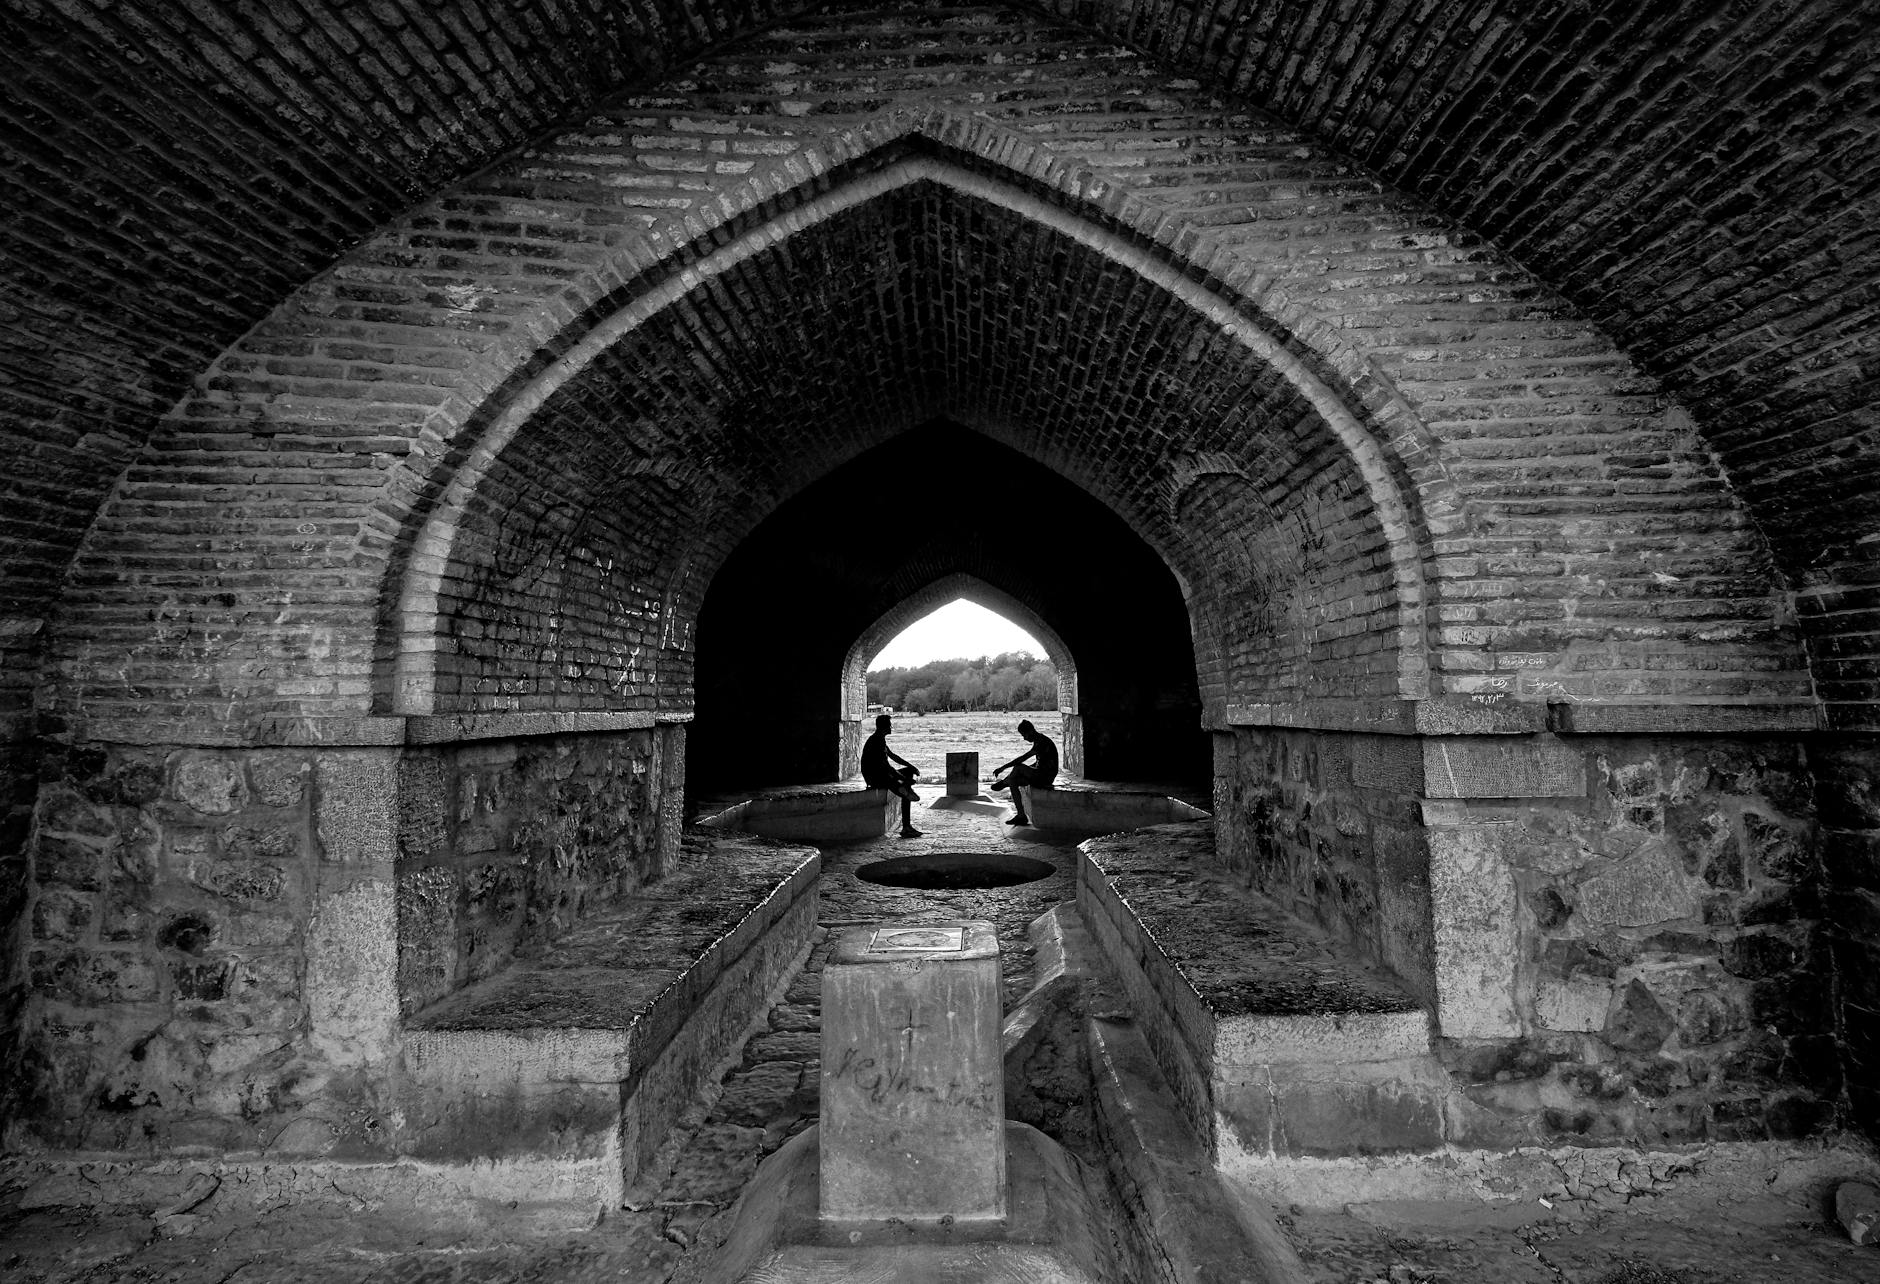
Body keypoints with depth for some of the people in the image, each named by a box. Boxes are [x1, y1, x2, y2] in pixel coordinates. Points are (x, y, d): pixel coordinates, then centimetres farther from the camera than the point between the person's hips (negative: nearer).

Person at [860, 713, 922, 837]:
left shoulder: (880, 740, 13)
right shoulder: (875, 742, -20)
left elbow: (893, 756, 21)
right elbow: (886, 766, -24)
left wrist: (912, 766, 13)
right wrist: (905, 779, -19)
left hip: (881, 773, 10)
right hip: (875, 778, -10)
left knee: (909, 770, 14)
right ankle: (906, 829, -8)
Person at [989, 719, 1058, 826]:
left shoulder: (1042, 742, -20)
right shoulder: (1038, 740, 12)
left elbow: (1023, 758, -25)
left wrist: (1003, 768, -22)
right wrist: (1025, 771, 12)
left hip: (1046, 776, -10)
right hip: (1040, 774, 10)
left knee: (1018, 767, -23)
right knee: (1013, 782, 0)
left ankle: (1003, 783, 6)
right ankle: (1021, 816, -1)